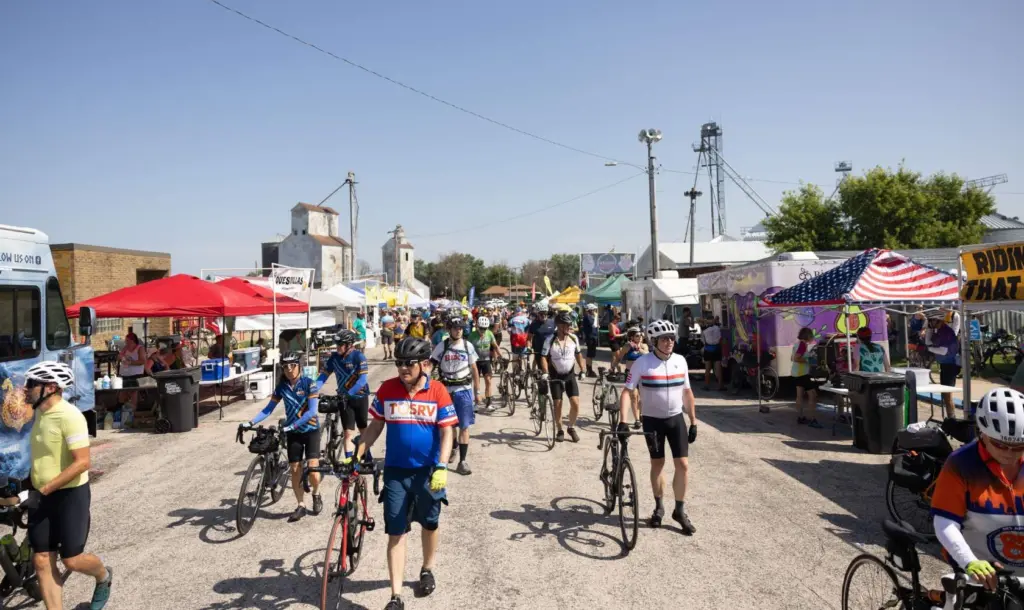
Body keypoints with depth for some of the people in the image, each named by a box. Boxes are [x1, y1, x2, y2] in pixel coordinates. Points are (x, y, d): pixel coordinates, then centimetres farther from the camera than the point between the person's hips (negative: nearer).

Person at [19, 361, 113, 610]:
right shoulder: (40, 413, 6)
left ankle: (104, 577, 32)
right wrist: (33, 491, 20)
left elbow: (82, 462, -25)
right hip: (41, 496, 8)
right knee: (42, 561, 7)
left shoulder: (69, 415, -21)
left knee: (72, 560, 1)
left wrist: (41, 491, -24)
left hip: (70, 495, -8)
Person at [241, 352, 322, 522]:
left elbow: (312, 411, -21)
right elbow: (269, 408, 0)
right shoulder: (281, 386, -2)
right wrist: (251, 422, -15)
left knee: (312, 468, -13)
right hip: (293, 433, 4)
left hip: (311, 430, -4)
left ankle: (316, 495, 16)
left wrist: (291, 426, -30)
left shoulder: (309, 383, -15)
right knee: (295, 470, 3)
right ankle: (300, 506, 18)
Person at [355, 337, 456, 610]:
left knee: (429, 524, 18)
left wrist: (441, 468, -19)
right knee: (396, 532, 2)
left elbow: (446, 433, -9)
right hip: (395, 471, 1)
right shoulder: (387, 389, -5)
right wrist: (357, 455, -3)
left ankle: (427, 570, 45)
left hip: (428, 470, -1)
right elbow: (375, 426, 4)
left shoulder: (438, 392, -11)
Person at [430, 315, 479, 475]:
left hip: (464, 390, 0)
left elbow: (474, 369, 6)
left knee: (464, 426, -4)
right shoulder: (441, 346, -2)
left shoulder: (468, 346, 0)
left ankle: (462, 461, 0)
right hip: (446, 390, 1)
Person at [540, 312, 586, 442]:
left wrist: (582, 370, 5)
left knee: (575, 403, -7)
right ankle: (559, 431, 17)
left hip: (570, 374, 2)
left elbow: (578, 354, 9)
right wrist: (545, 373, -24)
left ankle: (571, 428, 14)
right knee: (558, 404, 0)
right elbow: (544, 357, -13)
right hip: (555, 375, -2)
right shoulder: (550, 339, -14)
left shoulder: (574, 338, -4)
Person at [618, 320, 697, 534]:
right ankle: (659, 506, 29)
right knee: (657, 463, 10)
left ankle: (680, 510, 15)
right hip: (653, 420, -2)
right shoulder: (642, 363, -14)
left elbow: (687, 392, 6)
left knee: (683, 464, -1)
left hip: (676, 419, 3)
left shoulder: (680, 361, -3)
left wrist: (693, 422, 6)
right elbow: (627, 392, -15)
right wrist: (623, 421, -25)